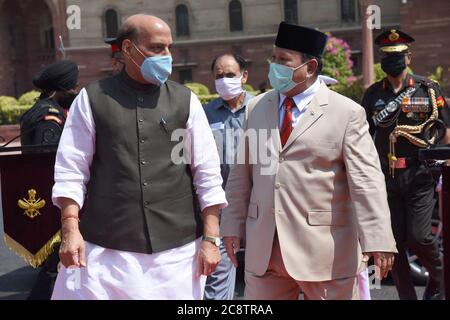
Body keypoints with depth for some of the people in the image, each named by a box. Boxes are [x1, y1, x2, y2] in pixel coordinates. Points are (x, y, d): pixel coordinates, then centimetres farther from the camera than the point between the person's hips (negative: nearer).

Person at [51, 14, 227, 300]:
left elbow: (208, 174, 4)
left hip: (177, 248, 1)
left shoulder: (186, 101, 5)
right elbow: (71, 169, 2)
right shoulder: (92, 99, 3)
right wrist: (71, 230, -7)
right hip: (105, 249, -1)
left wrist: (210, 238, 0)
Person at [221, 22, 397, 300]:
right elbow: (241, 173, 12)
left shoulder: (348, 113, -5)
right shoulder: (257, 107, 9)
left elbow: (366, 181, -11)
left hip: (325, 249, -4)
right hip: (264, 247, 4)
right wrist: (233, 225, 10)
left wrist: (377, 241, -19)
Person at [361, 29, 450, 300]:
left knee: (419, 236, -9)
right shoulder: (373, 94, 8)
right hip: (386, 178, 3)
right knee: (394, 241, 4)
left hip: (420, 176, -3)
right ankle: (407, 295, 19)